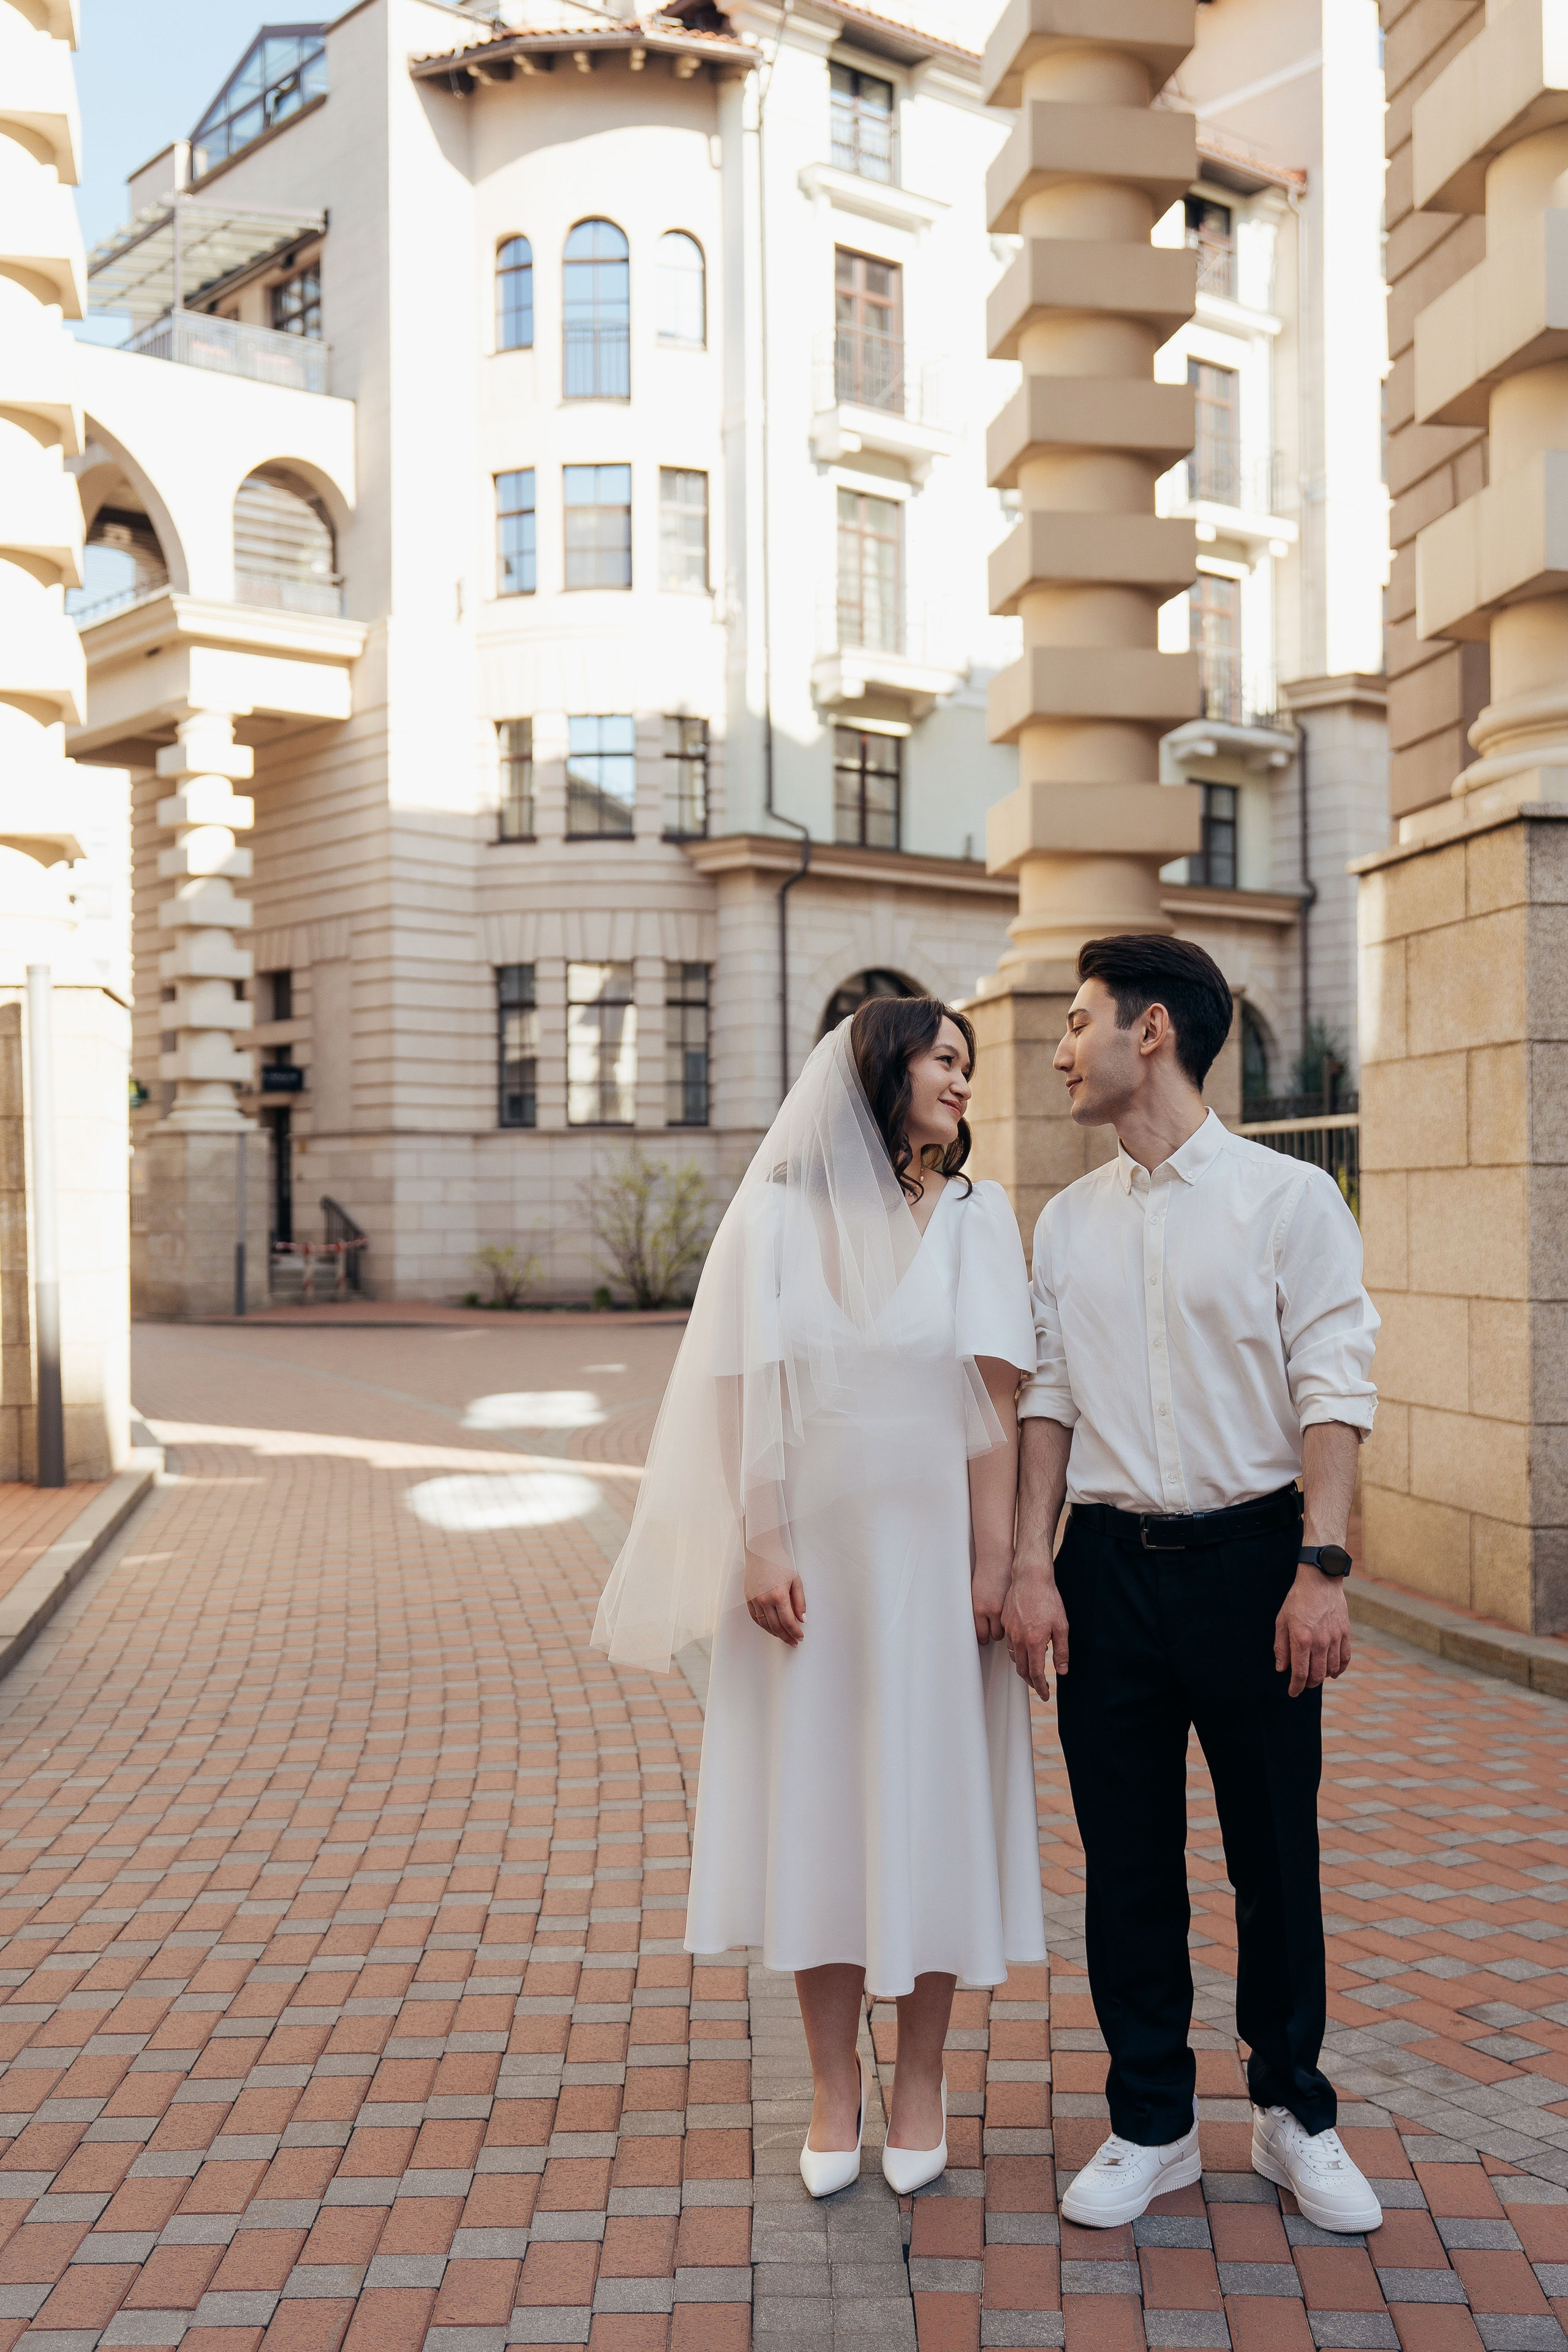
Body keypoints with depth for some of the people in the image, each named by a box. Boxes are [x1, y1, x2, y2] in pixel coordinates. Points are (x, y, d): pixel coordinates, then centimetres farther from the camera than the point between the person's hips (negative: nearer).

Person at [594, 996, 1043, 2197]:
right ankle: (835, 2082, 22)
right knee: (814, 1798, 7)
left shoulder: (976, 1213, 1)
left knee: (933, 1798, 7)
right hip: (810, 1548, 0)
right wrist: (759, 1551, -9)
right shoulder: (778, 1212, 1)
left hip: (932, 1547, 0)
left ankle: (922, 2079, 23)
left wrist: (993, 1566, -9)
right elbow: (751, 1391, -2)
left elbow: (995, 1404, -3)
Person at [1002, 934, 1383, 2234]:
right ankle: (1151, 2125, 26)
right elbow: (1049, 1398, 8)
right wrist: (1032, 1564, 1)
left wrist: (1323, 1566, -15)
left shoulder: (1288, 1196, -4)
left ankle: (1295, 2113, 30)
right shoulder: (1070, 1220, 8)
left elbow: (1332, 1391, -8)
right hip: (1110, 1563, 4)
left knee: (1277, 1855, 9)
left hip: (1250, 1555, -3)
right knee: (1127, 1860, 10)